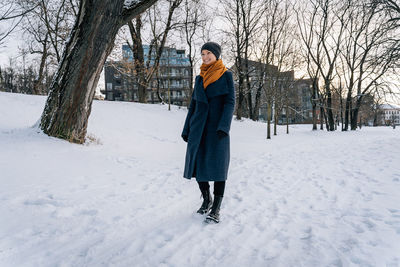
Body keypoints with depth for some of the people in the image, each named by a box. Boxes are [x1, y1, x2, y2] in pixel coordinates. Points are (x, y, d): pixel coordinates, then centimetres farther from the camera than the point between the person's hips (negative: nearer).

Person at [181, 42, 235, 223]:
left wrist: (224, 126, -17)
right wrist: (186, 129, 13)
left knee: (217, 164, -5)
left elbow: (230, 102, -5)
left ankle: (216, 209, 3)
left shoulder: (226, 75, 4)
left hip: (217, 126, -5)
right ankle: (206, 199, 26)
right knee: (198, 162, 5)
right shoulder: (200, 78, 17)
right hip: (199, 128, 5)